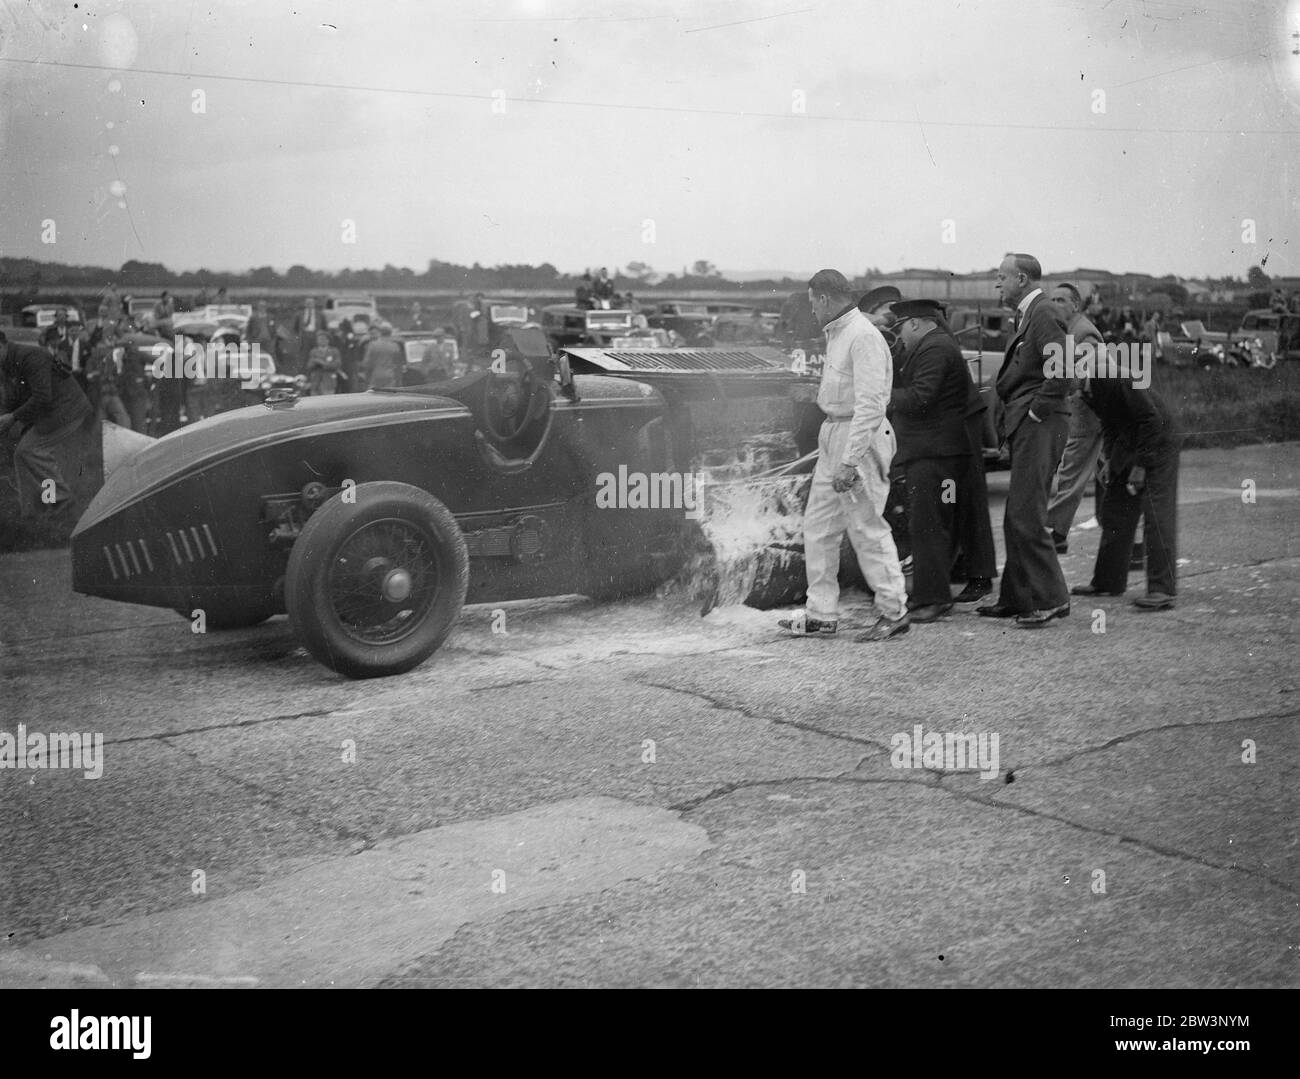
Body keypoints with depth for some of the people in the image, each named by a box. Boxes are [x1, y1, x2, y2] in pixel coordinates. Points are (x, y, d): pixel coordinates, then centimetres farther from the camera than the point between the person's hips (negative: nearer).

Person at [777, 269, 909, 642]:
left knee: (867, 528, -3)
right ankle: (821, 615, 17)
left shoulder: (864, 337, -17)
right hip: (834, 433, 10)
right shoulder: (836, 334, 15)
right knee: (817, 526, 10)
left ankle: (894, 612, 10)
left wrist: (850, 461, -26)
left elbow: (870, 404, -23)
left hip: (859, 437, -10)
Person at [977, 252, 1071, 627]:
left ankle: (1050, 598, -4)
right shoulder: (1028, 316, 19)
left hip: (1039, 427, -10)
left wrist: (1036, 411, -16)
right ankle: (1016, 598, 19)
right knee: (1016, 518, 13)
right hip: (1025, 428, 10)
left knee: (1026, 516, -10)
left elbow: (1061, 372, -23)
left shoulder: (1044, 315, -12)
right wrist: (1008, 417, 14)